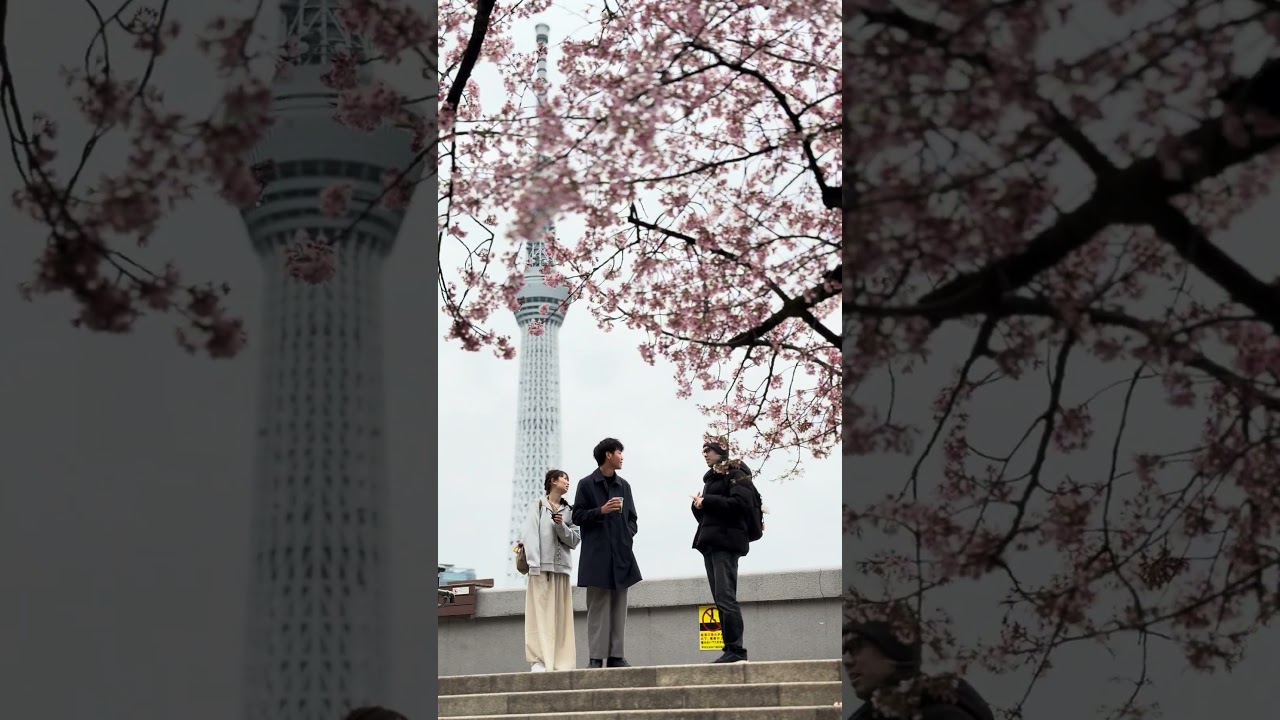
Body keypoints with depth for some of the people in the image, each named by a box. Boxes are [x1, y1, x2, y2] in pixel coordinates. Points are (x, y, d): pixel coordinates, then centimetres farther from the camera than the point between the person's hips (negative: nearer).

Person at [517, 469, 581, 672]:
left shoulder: (569, 511, 17)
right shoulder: (538, 506, 6)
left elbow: (575, 540, 10)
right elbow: (529, 533, -5)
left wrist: (561, 526, -8)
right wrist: (533, 562, -17)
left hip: (561, 566, 4)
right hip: (541, 566, -4)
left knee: (561, 615, 1)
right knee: (541, 612, -9)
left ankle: (561, 661, 2)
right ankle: (539, 660, -13)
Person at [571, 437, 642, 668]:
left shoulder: (623, 485, 15)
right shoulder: (586, 484, 1)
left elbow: (632, 517, 18)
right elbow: (577, 516, -2)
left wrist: (629, 535, -1)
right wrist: (601, 511, -15)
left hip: (621, 554, 5)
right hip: (597, 554, -5)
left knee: (618, 607, 4)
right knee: (598, 607, -6)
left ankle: (616, 655, 6)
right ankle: (596, 657, -7)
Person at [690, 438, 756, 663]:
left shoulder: (735, 474, -2)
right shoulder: (711, 478, 24)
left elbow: (742, 502, -18)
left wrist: (707, 502, -14)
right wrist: (699, 505, 3)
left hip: (726, 542, -9)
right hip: (710, 543, 9)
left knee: (725, 597, -15)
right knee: (720, 600, 4)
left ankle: (736, 649, -17)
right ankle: (730, 649, 3)